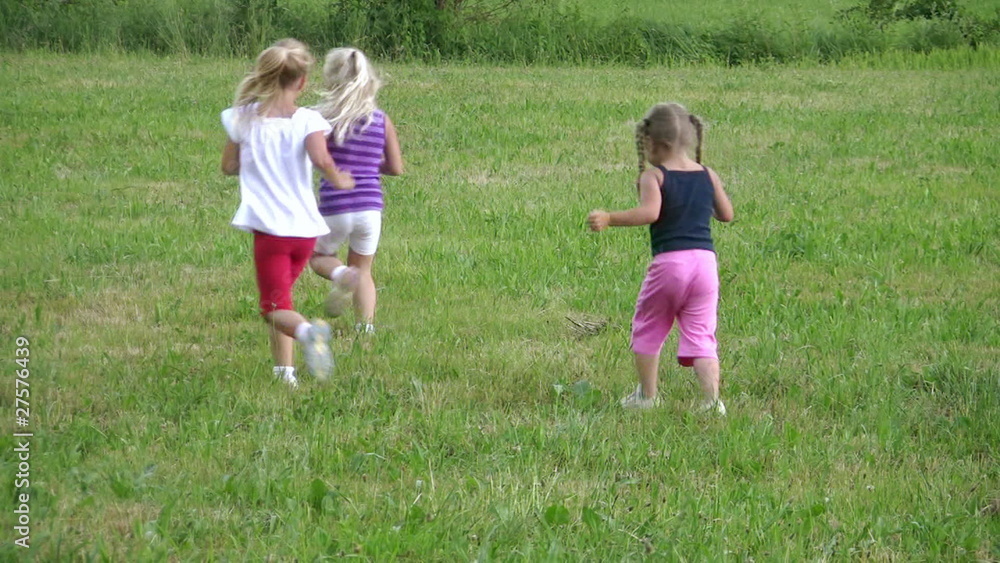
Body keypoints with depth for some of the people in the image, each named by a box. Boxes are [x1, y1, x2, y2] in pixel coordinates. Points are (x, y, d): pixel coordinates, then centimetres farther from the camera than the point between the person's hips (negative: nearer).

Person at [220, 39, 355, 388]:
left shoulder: (244, 118, -1)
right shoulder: (308, 120, -6)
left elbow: (228, 166, 8)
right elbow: (320, 160, -22)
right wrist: (339, 180, -2)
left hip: (268, 226, -2)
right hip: (305, 227, 2)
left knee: (275, 307, -3)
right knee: (281, 291, 23)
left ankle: (307, 331, -36)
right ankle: (284, 369, 17)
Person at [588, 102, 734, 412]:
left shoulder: (654, 177, -7)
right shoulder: (708, 176, 9)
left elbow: (649, 212, -23)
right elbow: (726, 214, 16)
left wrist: (609, 219, -23)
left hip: (668, 262, -4)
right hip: (705, 261, 4)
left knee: (647, 328, 16)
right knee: (701, 334, 5)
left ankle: (647, 395, 20)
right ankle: (712, 397, -11)